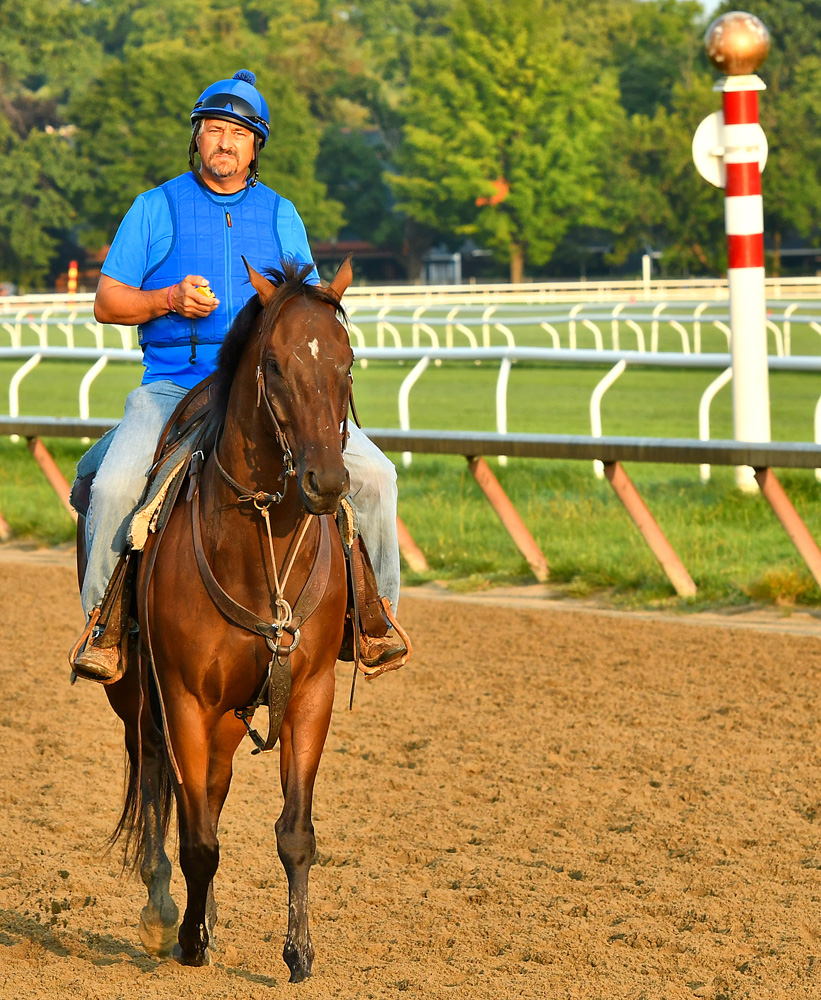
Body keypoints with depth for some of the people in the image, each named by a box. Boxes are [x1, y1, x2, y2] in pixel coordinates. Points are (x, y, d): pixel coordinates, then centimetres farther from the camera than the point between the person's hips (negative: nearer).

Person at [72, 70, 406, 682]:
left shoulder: (282, 216, 15)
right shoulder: (157, 208, 8)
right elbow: (107, 303, 6)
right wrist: (168, 300, -12)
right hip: (174, 386, -2)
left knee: (374, 475, -17)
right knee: (115, 487, -29)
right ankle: (103, 623, -9)